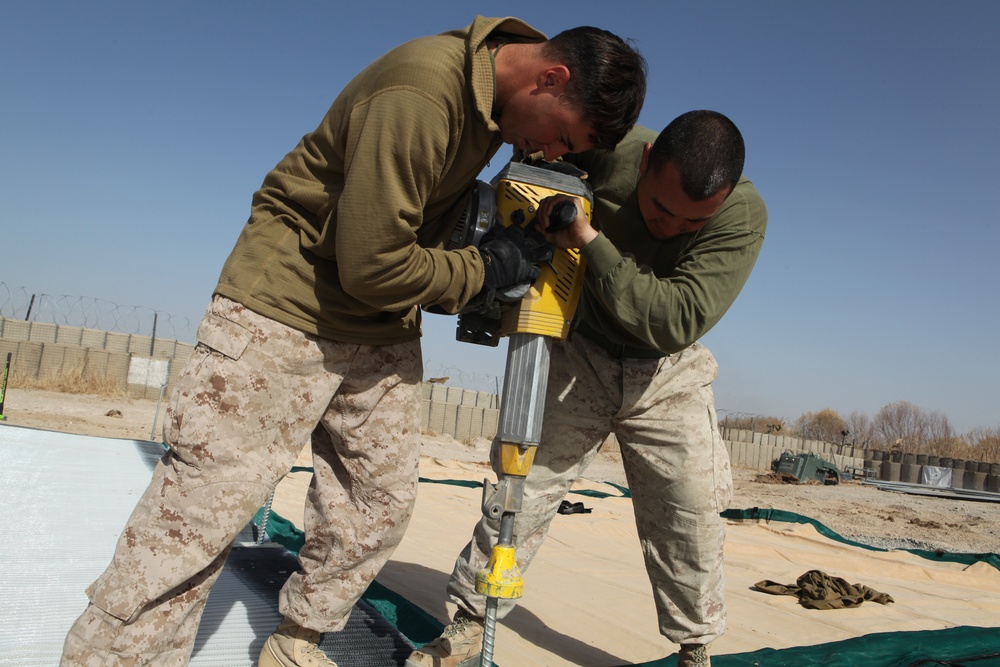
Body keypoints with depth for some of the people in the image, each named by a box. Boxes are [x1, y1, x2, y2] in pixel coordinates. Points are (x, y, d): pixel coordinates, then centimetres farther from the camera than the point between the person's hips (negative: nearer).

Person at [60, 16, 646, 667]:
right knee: (198, 516, -5)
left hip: (382, 335, 8)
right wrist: (486, 266, -14)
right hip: (285, 315, -8)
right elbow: (372, 266, -26)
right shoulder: (420, 93, -27)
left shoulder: (497, 88, 1)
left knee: (380, 506, 10)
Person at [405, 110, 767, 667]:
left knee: (689, 514, 2)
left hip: (668, 376, 0)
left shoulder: (744, 216, -25)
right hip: (580, 355, 0)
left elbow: (677, 321, -35)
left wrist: (590, 242, -40)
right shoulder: (606, 149, -22)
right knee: (523, 488, -2)